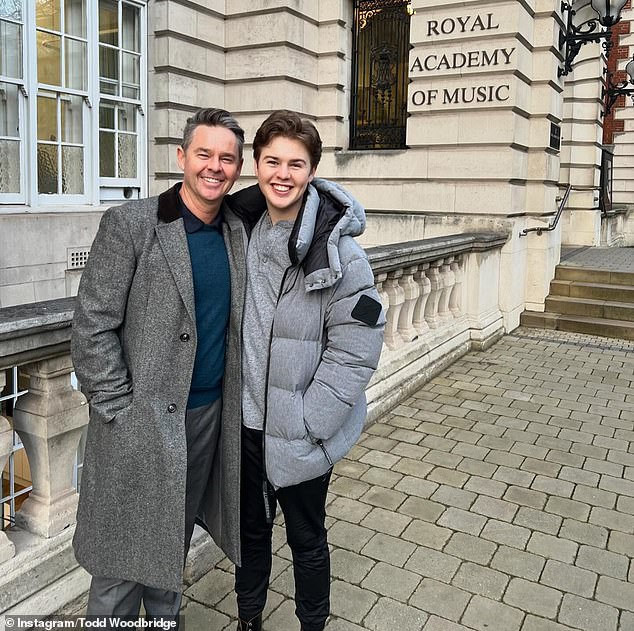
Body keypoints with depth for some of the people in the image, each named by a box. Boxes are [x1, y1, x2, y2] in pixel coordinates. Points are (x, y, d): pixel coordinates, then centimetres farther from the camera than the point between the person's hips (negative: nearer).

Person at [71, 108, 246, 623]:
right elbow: (92, 327, -11)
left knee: (174, 543, 20)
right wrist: (121, 411, -13)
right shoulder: (129, 224, -10)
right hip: (143, 421, -5)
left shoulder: (238, 232, 6)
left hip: (211, 415, 5)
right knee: (126, 552, 9)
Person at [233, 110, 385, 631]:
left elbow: (356, 350, -17)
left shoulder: (337, 250, -17)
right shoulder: (242, 231, -1)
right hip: (246, 421, 5)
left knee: (307, 539, 16)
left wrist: (307, 423, -17)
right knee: (251, 528, 24)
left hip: (301, 433, -5)